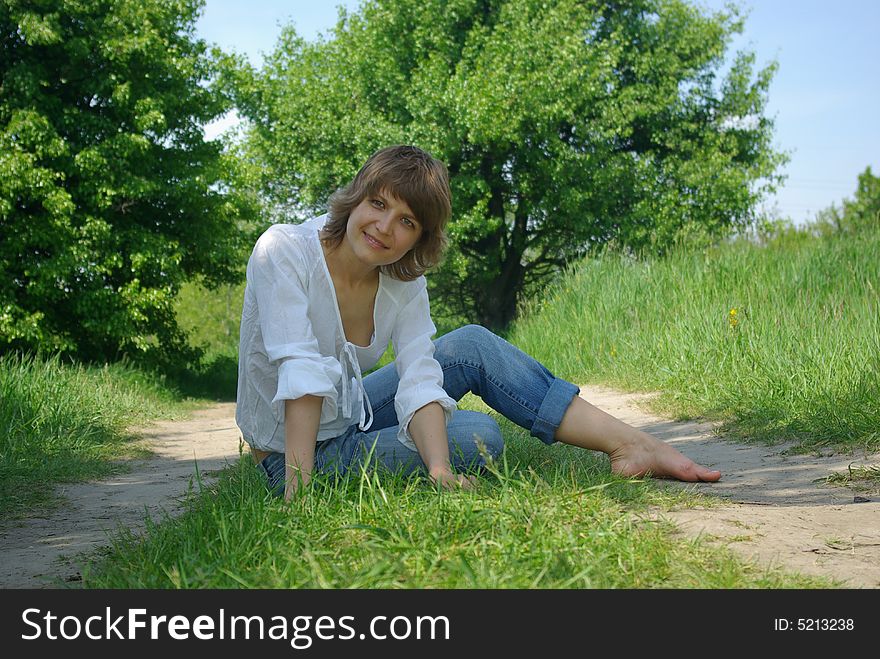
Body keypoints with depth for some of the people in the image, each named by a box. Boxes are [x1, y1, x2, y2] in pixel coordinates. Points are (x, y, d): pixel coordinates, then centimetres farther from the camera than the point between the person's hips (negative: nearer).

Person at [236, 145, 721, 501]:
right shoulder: (283, 252, -24)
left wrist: (440, 472, -35)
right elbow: (300, 370, -33)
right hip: (298, 453, -6)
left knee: (473, 346, -4)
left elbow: (419, 382, -18)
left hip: (349, 416, 6)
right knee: (479, 436, -19)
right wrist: (298, 492, -40)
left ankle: (629, 444, 0)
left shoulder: (405, 285, -7)